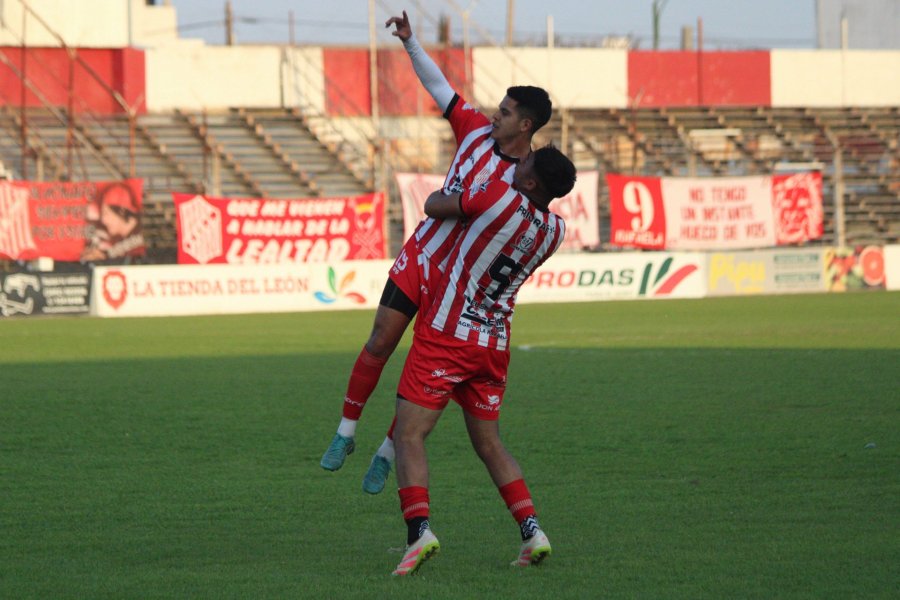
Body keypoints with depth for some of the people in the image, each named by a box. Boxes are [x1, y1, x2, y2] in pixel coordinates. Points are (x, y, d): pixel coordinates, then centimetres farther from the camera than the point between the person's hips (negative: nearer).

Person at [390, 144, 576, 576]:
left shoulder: (501, 198, -17)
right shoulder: (555, 231, 2)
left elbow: (433, 205, -4)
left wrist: (446, 190, 19)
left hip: (446, 335, -6)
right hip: (495, 345, 6)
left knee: (409, 434, -6)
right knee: (489, 444, 18)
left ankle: (418, 529, -23)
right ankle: (532, 531, 6)